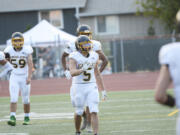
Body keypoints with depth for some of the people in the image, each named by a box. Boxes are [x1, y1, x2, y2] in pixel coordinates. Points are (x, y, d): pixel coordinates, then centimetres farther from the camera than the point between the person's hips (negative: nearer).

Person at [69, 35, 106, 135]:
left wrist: (102, 89, 16)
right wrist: (83, 69, -44)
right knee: (79, 112, 8)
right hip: (78, 87, -3)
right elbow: (72, 73, -26)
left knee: (94, 112, -9)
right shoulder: (74, 57, -11)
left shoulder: (94, 56, 4)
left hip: (92, 87, 3)